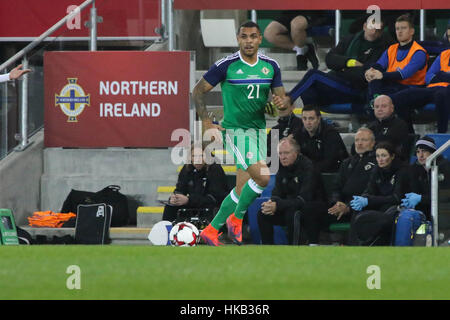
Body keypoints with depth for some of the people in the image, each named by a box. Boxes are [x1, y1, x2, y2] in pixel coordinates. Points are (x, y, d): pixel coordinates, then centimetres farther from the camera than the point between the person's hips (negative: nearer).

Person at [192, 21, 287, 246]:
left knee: (242, 189, 7)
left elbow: (281, 97, 12)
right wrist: (207, 123, -9)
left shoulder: (270, 66, 4)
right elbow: (198, 91, -2)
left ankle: (211, 230, 19)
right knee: (263, 177, -20)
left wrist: (281, 104, -13)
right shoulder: (226, 65, -10)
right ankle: (236, 219, -1)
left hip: (259, 130, 6)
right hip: (236, 130, -6)